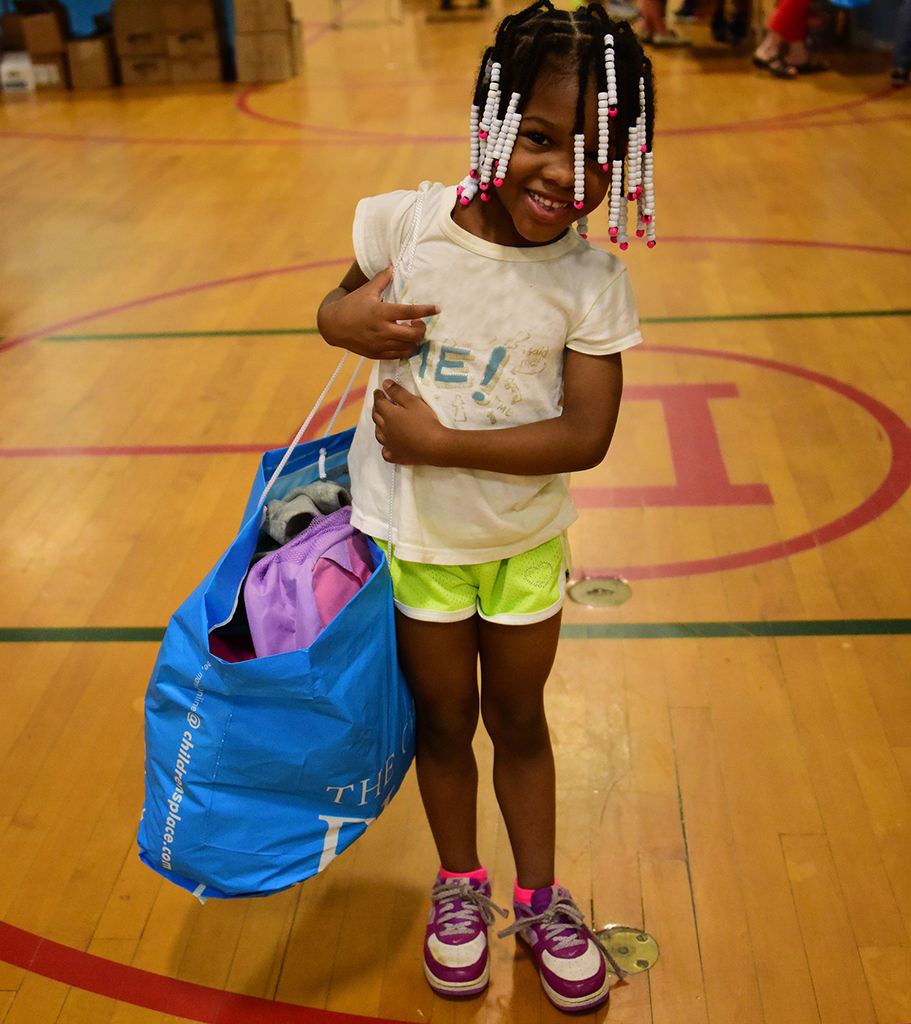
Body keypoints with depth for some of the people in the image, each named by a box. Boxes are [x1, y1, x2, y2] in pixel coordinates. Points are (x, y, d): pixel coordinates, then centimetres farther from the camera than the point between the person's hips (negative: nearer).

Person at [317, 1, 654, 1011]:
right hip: (413, 531, 0)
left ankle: (539, 899, 40)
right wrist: (346, 320, -21)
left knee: (518, 719, 18)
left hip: (524, 536, 0)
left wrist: (442, 443, -26)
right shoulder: (405, 223, -15)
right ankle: (459, 887, 42)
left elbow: (586, 436, -20)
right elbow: (339, 306, 4)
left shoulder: (591, 281, -16)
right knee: (445, 719, 17)